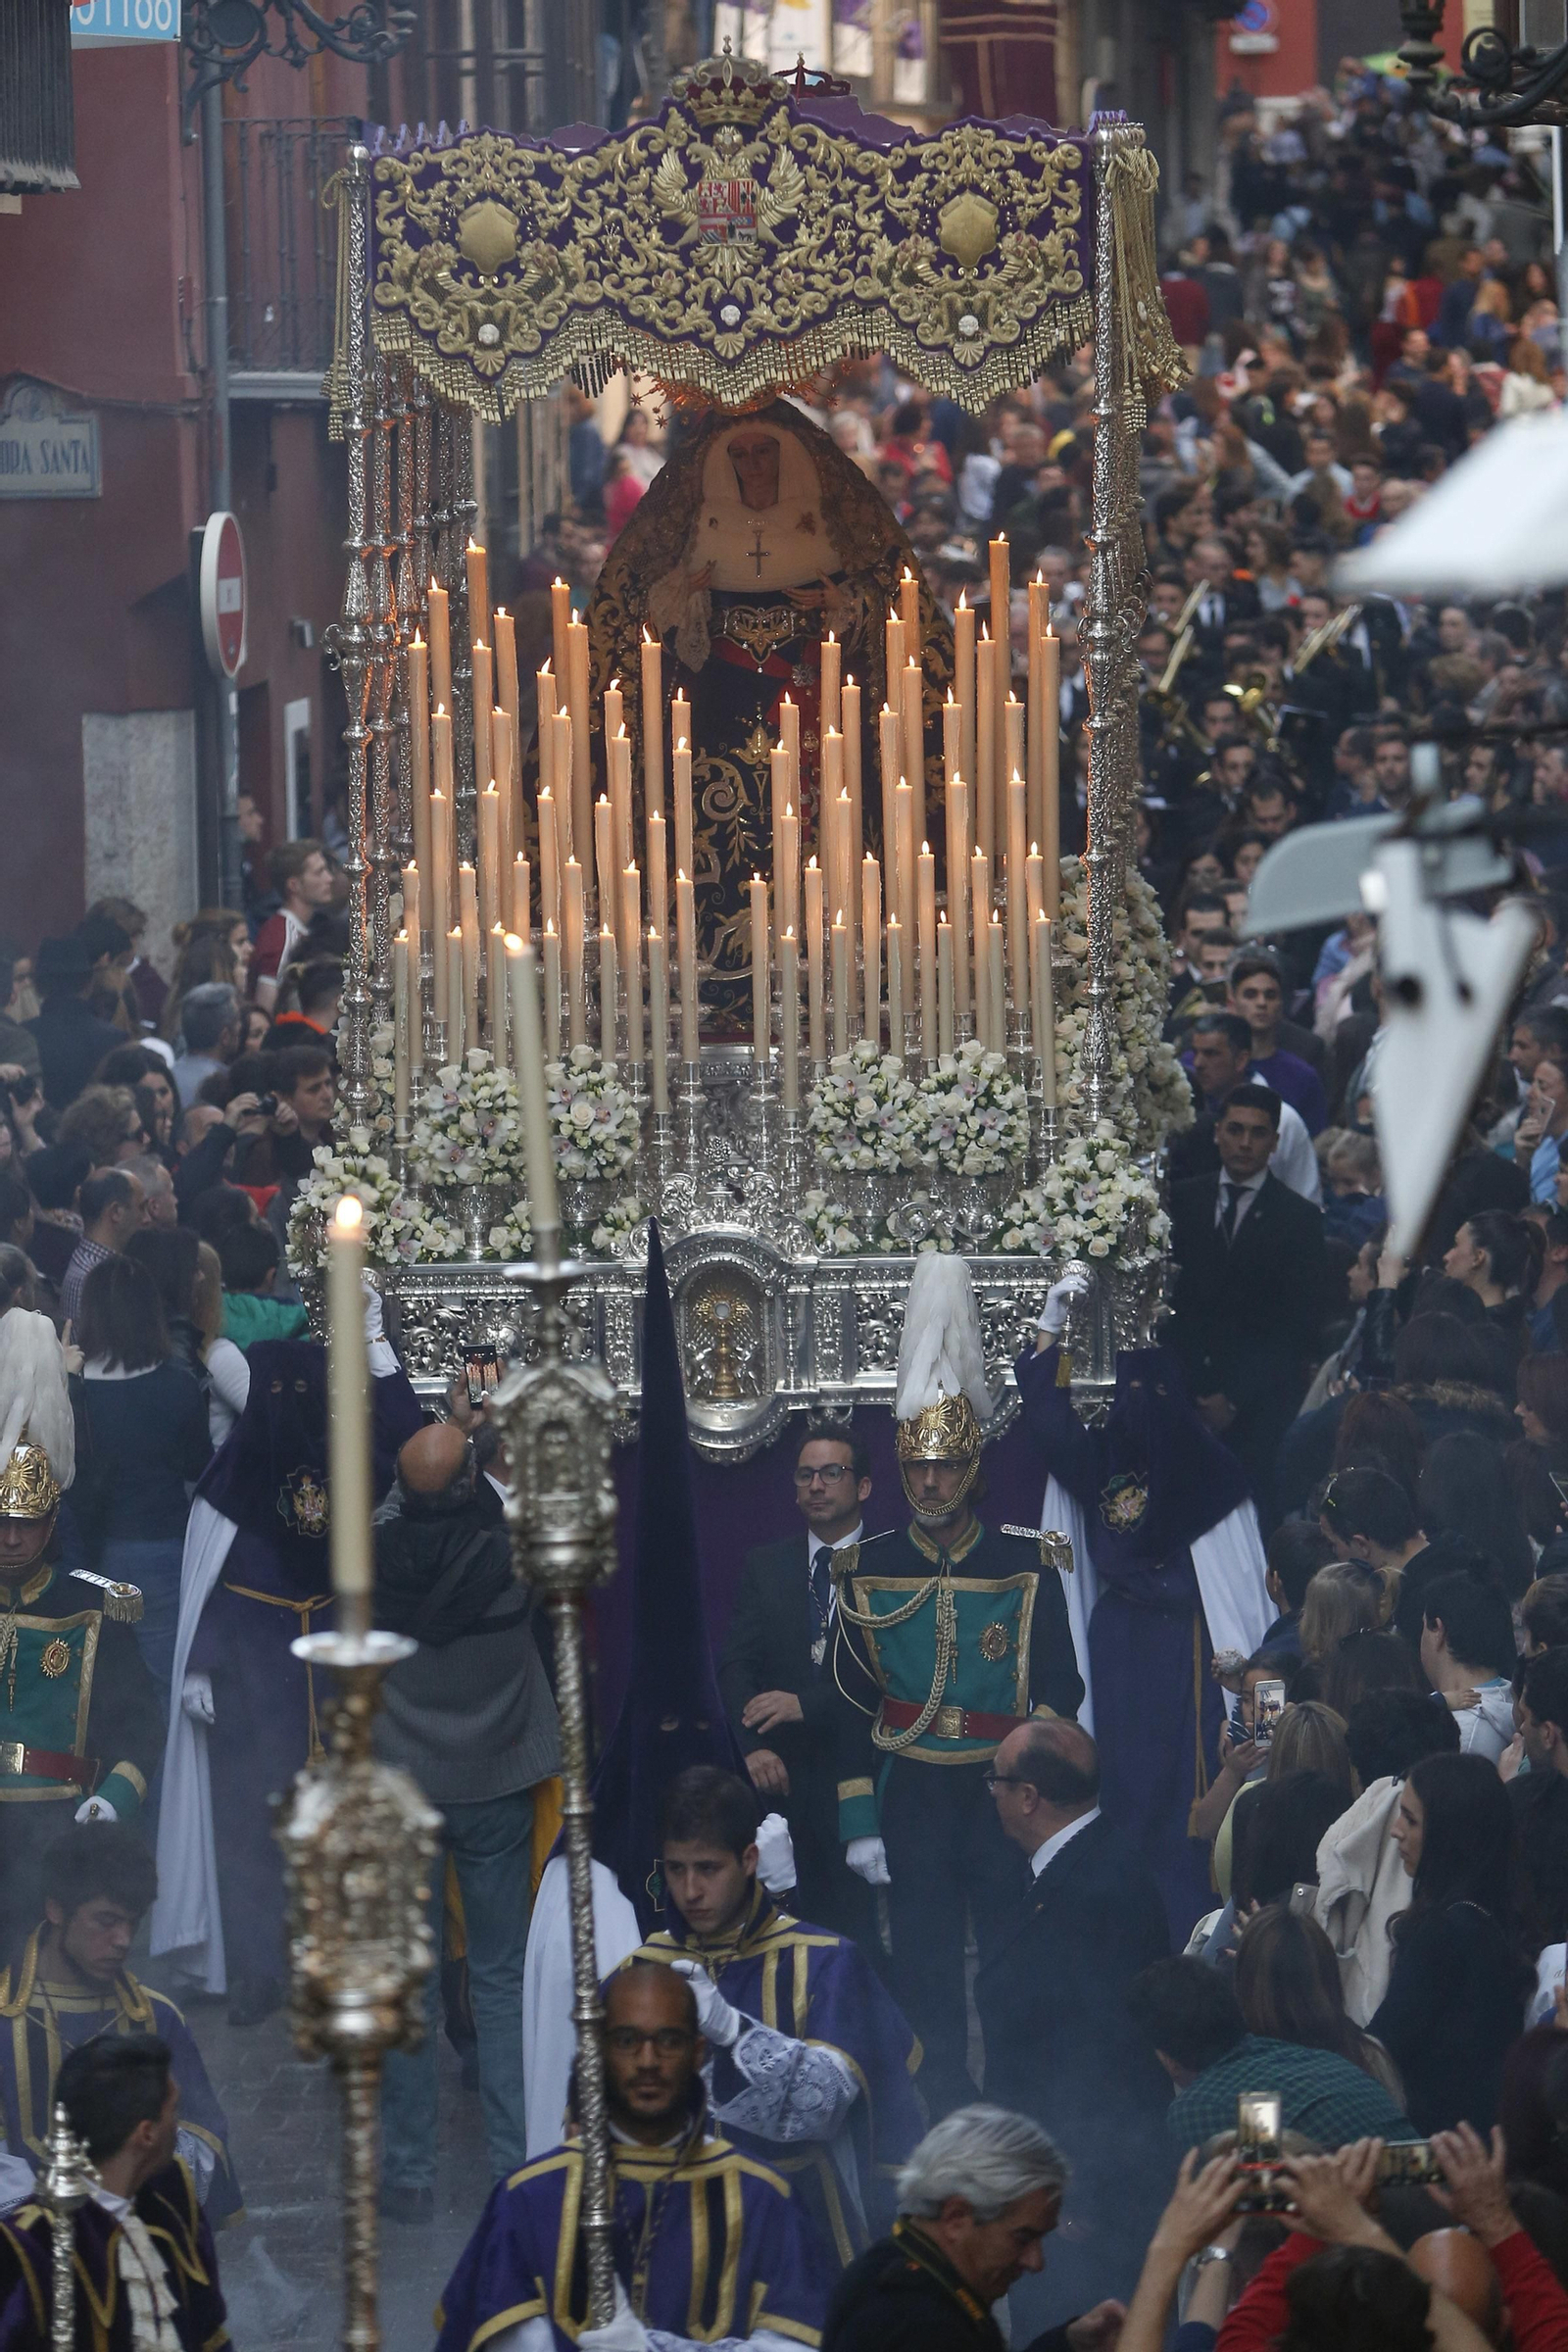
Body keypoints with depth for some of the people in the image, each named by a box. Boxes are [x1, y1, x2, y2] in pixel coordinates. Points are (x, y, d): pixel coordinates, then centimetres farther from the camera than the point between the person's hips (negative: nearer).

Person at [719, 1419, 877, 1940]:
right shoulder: (763, 1568, 14)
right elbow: (734, 1665, 5)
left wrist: (807, 1704, -16)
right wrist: (753, 1746, -11)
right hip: (779, 1775, 3)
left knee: (855, 1930, -8)